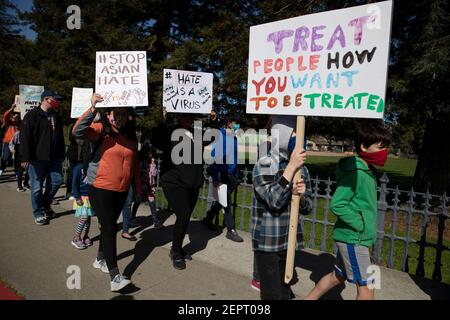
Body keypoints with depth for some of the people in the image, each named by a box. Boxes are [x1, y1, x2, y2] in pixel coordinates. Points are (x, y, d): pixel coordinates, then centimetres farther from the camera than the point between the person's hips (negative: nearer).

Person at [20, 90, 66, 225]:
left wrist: (61, 155, 17)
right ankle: (38, 213, 16)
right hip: (37, 158, -6)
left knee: (57, 181, 6)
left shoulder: (56, 117, 14)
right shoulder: (32, 115, -6)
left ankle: (45, 204, 29)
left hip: (54, 158, 6)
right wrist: (25, 158, -16)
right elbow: (25, 138, -11)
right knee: (37, 186, 2)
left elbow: (60, 137, 19)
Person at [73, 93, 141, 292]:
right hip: (100, 188, -5)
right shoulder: (101, 130, -9)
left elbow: (134, 162, 14)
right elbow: (78, 132, -29)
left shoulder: (130, 134, 7)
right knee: (109, 228, -8)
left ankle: (101, 259, 40)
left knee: (109, 226, 19)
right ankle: (115, 276, -5)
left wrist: (138, 185, 16)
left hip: (122, 190, 6)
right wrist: (92, 108, -37)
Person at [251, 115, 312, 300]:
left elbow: (306, 208, 7)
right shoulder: (263, 165, -13)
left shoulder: (301, 169, 3)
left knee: (285, 292, 19)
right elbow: (274, 200, -24)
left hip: (289, 242, 6)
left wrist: (301, 196, -16)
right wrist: (291, 167, -25)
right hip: (267, 243, -5)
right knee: (272, 294, 4)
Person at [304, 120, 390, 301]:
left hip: (351, 238, 9)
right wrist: (362, 225, -19)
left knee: (338, 276, 22)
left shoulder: (366, 170, 8)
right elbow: (336, 205, -25)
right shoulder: (355, 172, -21)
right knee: (366, 290, 2)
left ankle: (308, 299, 37)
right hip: (353, 239, -9)